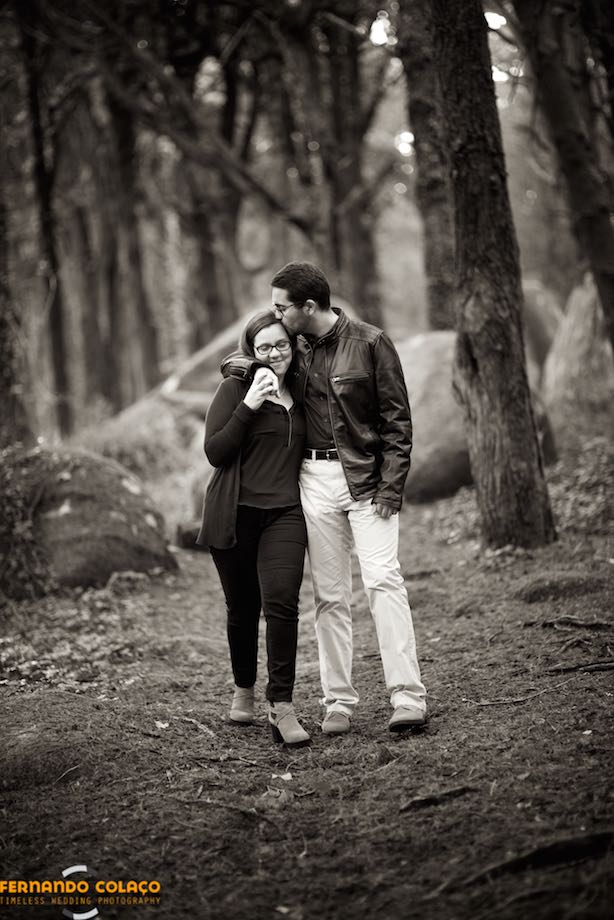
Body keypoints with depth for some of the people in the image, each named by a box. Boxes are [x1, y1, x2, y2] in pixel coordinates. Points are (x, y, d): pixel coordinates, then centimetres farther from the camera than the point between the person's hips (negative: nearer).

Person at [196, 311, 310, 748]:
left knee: (281, 601, -16)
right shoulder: (235, 389, 0)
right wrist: (248, 406, -16)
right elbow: (214, 451, -9)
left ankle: (282, 708, -15)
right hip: (235, 515, -2)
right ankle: (244, 689, 33)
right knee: (243, 609, 8)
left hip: (284, 514, 2)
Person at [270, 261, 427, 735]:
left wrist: (391, 486, -12)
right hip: (315, 479, 4)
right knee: (330, 595, 4)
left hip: (367, 477, -4)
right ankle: (339, 701, 10)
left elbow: (397, 418, -5)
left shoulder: (371, 343, -5)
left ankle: (409, 698, -14)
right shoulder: (293, 349, 8)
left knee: (383, 579, -14)